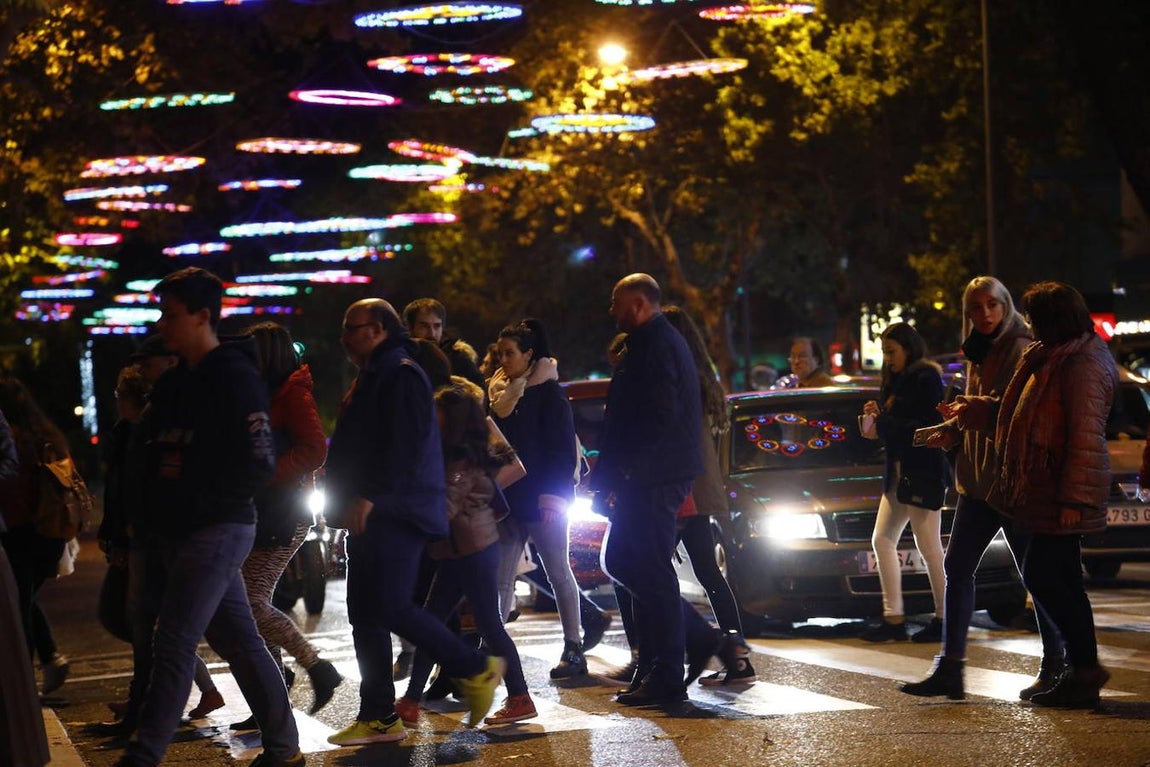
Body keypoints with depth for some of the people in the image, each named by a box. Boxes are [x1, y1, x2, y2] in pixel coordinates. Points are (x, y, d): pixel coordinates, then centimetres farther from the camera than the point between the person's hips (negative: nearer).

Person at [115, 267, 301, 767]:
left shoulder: (234, 377, -11)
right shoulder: (173, 383, 15)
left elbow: (259, 464, -17)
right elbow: (154, 451, 22)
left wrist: (196, 495, -17)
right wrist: (155, 497, 5)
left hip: (219, 529, -9)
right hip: (179, 531, 9)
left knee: (173, 645, -12)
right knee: (238, 641, 13)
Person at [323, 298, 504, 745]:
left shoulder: (401, 376, -11)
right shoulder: (372, 378, 21)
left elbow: (404, 447, -21)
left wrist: (370, 497, -26)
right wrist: (346, 499, 18)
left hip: (396, 516, -11)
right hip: (369, 518, 11)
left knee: (391, 607, -15)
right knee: (366, 616, 7)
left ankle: (475, 670, 0)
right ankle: (379, 718, 10)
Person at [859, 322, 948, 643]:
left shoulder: (926, 379, -12)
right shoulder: (898, 381, 16)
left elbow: (929, 428, -19)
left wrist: (884, 423, -15)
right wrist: (879, 417, 0)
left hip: (923, 472, -10)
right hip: (897, 473, 10)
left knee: (929, 547, -6)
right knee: (882, 541, 6)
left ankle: (944, 618, 1)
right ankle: (893, 618, 7)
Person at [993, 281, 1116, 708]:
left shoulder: (1081, 366, -16)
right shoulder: (1054, 358, 17)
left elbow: (1086, 436, -21)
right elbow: (1033, 416, 31)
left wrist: (1073, 498, -23)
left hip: (1065, 492, -10)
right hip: (1046, 488, 10)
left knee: (1040, 575, -10)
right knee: (1061, 580, 10)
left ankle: (1085, 667, -5)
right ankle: (1082, 673, 13)